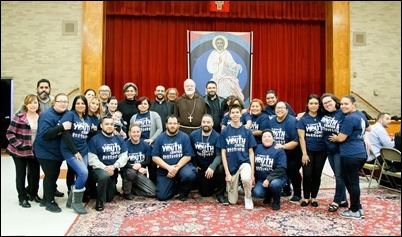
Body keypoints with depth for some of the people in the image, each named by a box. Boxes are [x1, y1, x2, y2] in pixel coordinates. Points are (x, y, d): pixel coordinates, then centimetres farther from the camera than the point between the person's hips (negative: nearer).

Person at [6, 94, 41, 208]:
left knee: (35, 173, 11)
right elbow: (9, 133, -12)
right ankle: (22, 197, 21)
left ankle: (33, 194, 32)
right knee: (21, 174, 8)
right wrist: (20, 145, -17)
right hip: (20, 151, -4)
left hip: (35, 151, 4)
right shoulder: (19, 117, -13)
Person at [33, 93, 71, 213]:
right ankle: (49, 202, 12)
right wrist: (61, 127, -38)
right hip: (46, 152, -7)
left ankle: (46, 198, 32)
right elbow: (44, 133, -29)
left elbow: (69, 130, 14)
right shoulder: (47, 115, -19)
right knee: (50, 176, -3)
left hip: (58, 151, 7)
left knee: (54, 175, 15)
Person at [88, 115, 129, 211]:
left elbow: (124, 156, -4)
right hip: (98, 169, -5)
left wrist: (114, 166, -20)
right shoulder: (95, 139, -9)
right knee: (105, 175, -40)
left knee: (109, 198, 11)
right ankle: (100, 201, -19)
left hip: (113, 171, 5)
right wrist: (104, 168, -26)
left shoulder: (119, 139, 4)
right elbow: (92, 158, -16)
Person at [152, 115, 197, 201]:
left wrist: (177, 168, -19)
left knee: (189, 175, -34)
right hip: (165, 170, 1)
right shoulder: (159, 138, 1)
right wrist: (169, 168, -16)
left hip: (181, 166, -1)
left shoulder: (184, 137, -2)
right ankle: (175, 187, 24)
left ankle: (183, 191, 0)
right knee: (161, 196, -9)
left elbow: (188, 156, -7)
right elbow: (155, 157, -4)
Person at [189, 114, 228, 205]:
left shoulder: (217, 136, -17)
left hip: (213, 165, -3)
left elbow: (219, 155, -23)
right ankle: (212, 184, 40)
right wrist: (194, 165, -1)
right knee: (205, 193, 4)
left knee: (221, 168, -38)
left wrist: (212, 167, -38)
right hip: (200, 168, 3)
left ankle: (220, 194, -14)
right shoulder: (193, 135, -5)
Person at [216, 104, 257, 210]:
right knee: (232, 201, 5)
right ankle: (236, 187, 39)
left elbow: (251, 152, 1)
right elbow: (223, 153, -1)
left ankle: (248, 197, -5)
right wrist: (227, 173, -7)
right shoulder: (224, 132, -2)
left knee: (246, 179, -37)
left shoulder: (247, 131, -1)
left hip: (244, 162, -1)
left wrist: (252, 173, -5)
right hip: (231, 166, 1)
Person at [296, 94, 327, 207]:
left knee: (317, 175, 8)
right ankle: (306, 198, 13)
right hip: (308, 151, -2)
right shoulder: (303, 119, -2)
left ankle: (313, 198, 21)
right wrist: (304, 153, -9)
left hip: (321, 151, 2)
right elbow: (301, 137, -5)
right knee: (307, 174, -1)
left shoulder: (323, 117, 2)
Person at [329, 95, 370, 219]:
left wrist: (334, 138, 4)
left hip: (350, 155, -10)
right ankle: (358, 207, 26)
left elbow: (341, 138, -16)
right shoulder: (361, 115, 12)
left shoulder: (350, 118, -18)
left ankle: (355, 211, 11)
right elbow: (368, 128, 31)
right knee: (354, 181, 18)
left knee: (351, 182, 1)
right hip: (361, 153, 10)